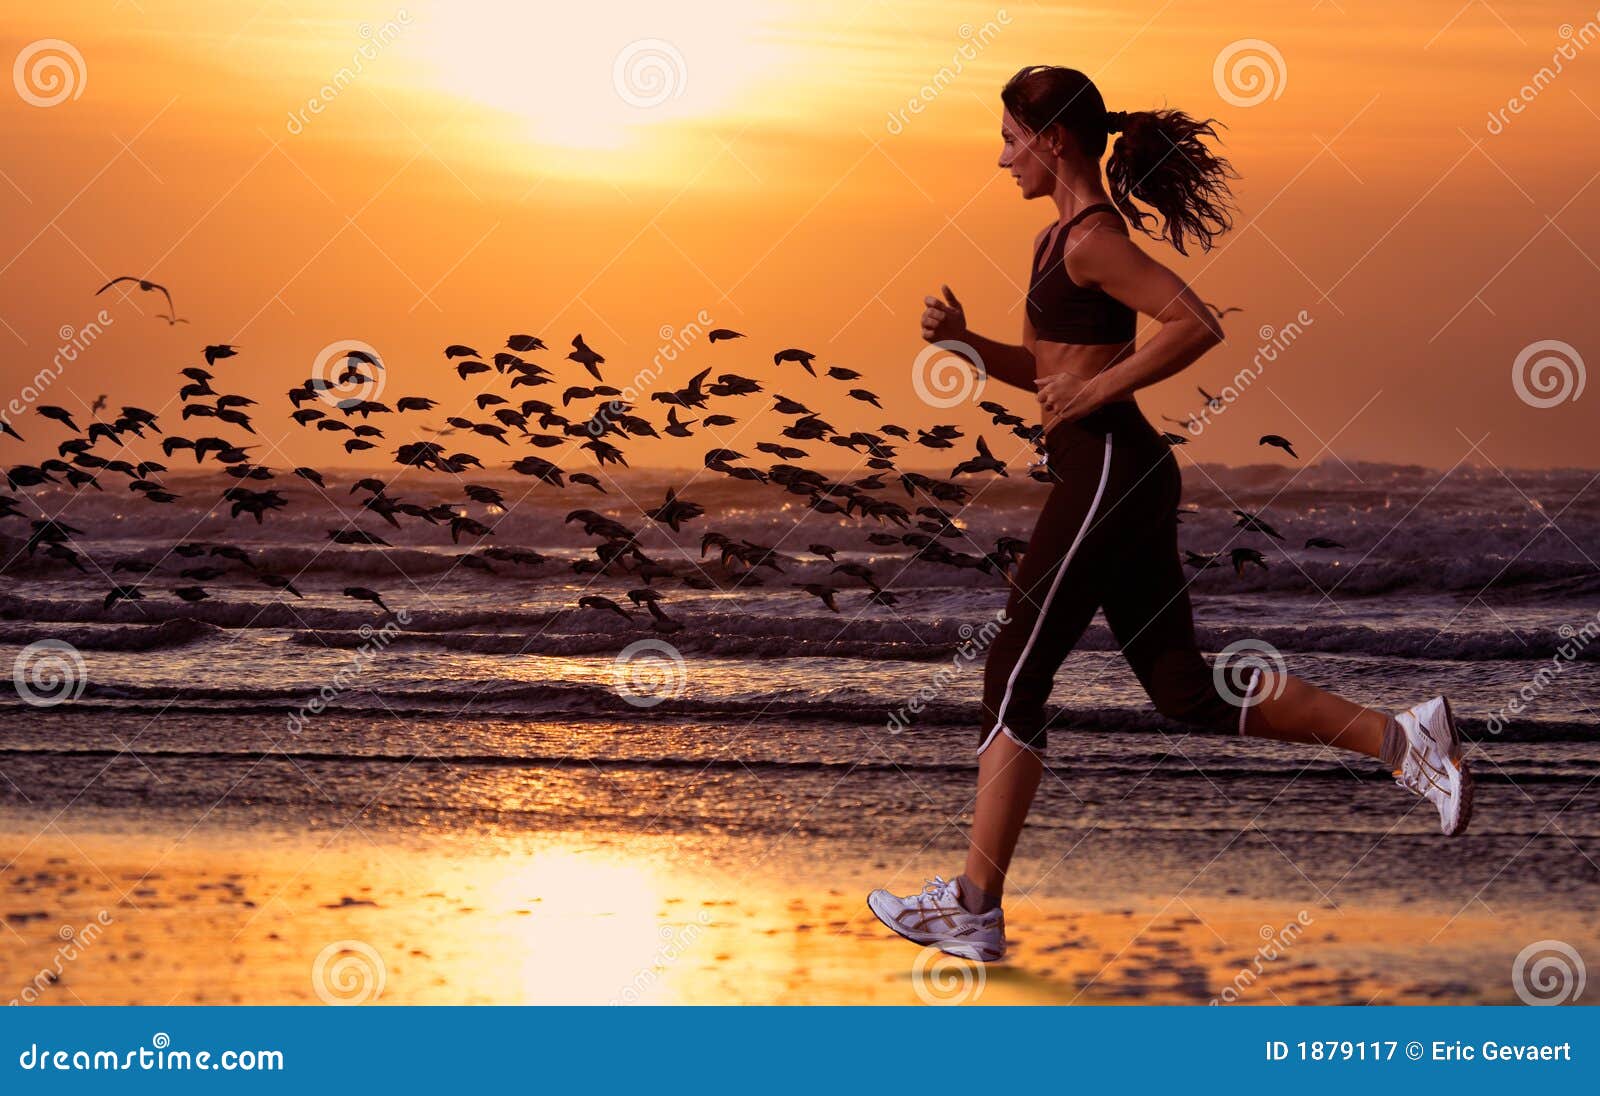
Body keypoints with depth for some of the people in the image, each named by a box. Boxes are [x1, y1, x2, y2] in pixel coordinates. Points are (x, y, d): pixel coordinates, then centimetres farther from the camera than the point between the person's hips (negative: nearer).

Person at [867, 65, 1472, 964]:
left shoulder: (1091, 241, -13)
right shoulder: (1062, 237, 16)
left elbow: (1197, 324, -23)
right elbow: (1044, 369, 23)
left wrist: (1097, 392, -20)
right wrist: (964, 341, 7)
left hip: (1108, 472, -10)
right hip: (1117, 475, 10)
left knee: (1015, 678, -4)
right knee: (1187, 689, 10)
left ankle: (974, 907, 1)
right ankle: (1401, 738, 8)